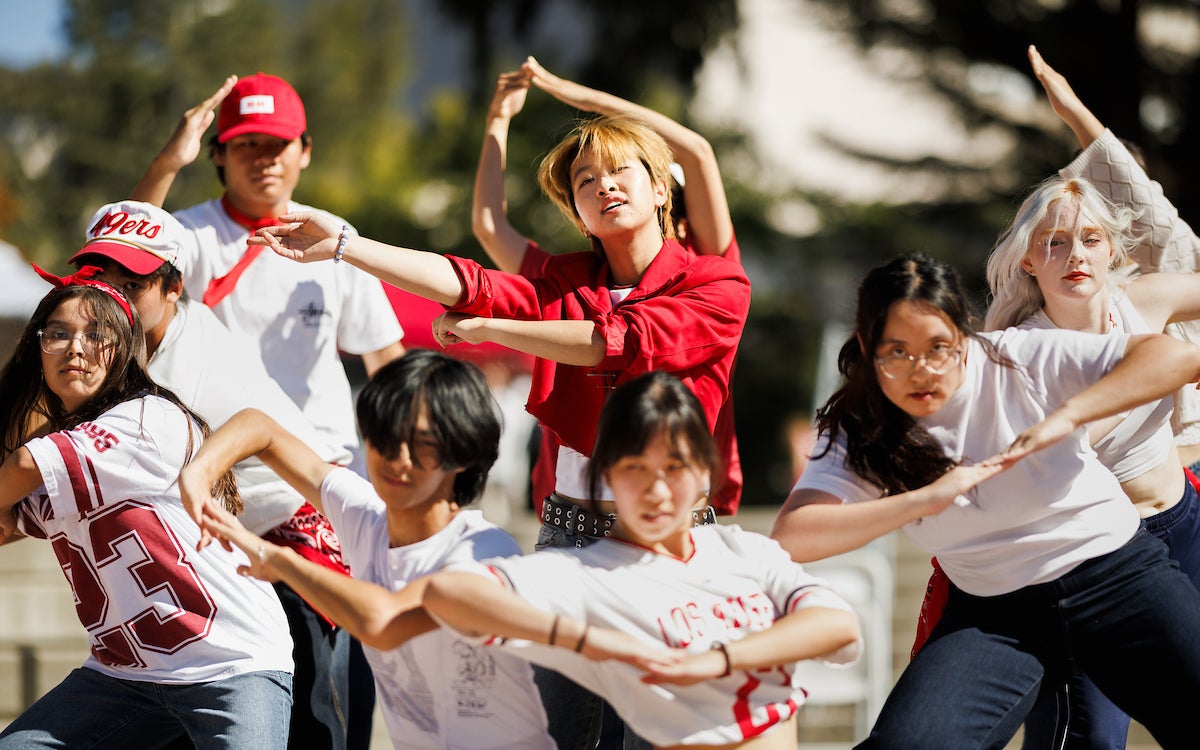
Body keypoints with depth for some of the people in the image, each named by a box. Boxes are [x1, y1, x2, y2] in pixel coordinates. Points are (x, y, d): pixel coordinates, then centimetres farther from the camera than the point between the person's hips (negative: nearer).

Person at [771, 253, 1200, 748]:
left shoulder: (1019, 360, -11)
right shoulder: (857, 434, -5)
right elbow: (789, 538, -22)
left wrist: (1064, 417, -28)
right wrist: (925, 499, -28)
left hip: (1116, 573, -1)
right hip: (992, 615, 1)